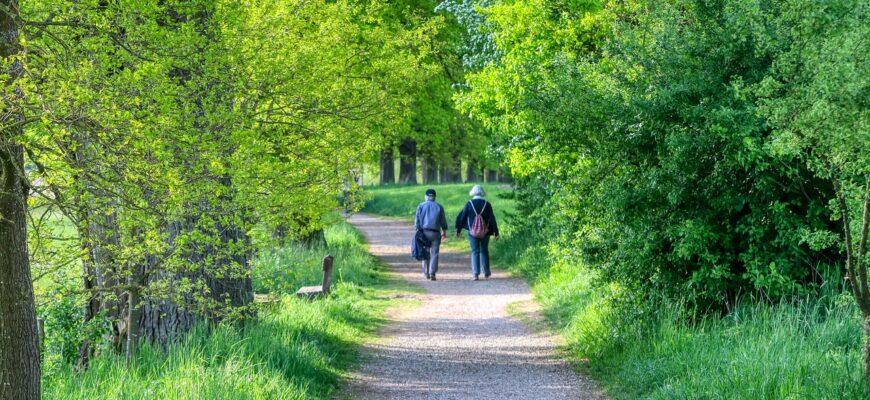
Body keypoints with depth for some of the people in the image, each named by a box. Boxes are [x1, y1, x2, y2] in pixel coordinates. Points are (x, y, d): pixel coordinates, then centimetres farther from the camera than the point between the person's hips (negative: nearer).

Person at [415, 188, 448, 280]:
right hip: (435, 233, -1)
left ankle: (426, 273, 15)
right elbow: (443, 221, 8)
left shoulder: (421, 206, 2)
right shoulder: (439, 207, 3)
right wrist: (444, 232, 19)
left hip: (424, 232, 1)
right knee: (434, 253, -2)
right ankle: (432, 273, -11)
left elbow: (417, 221, -1)